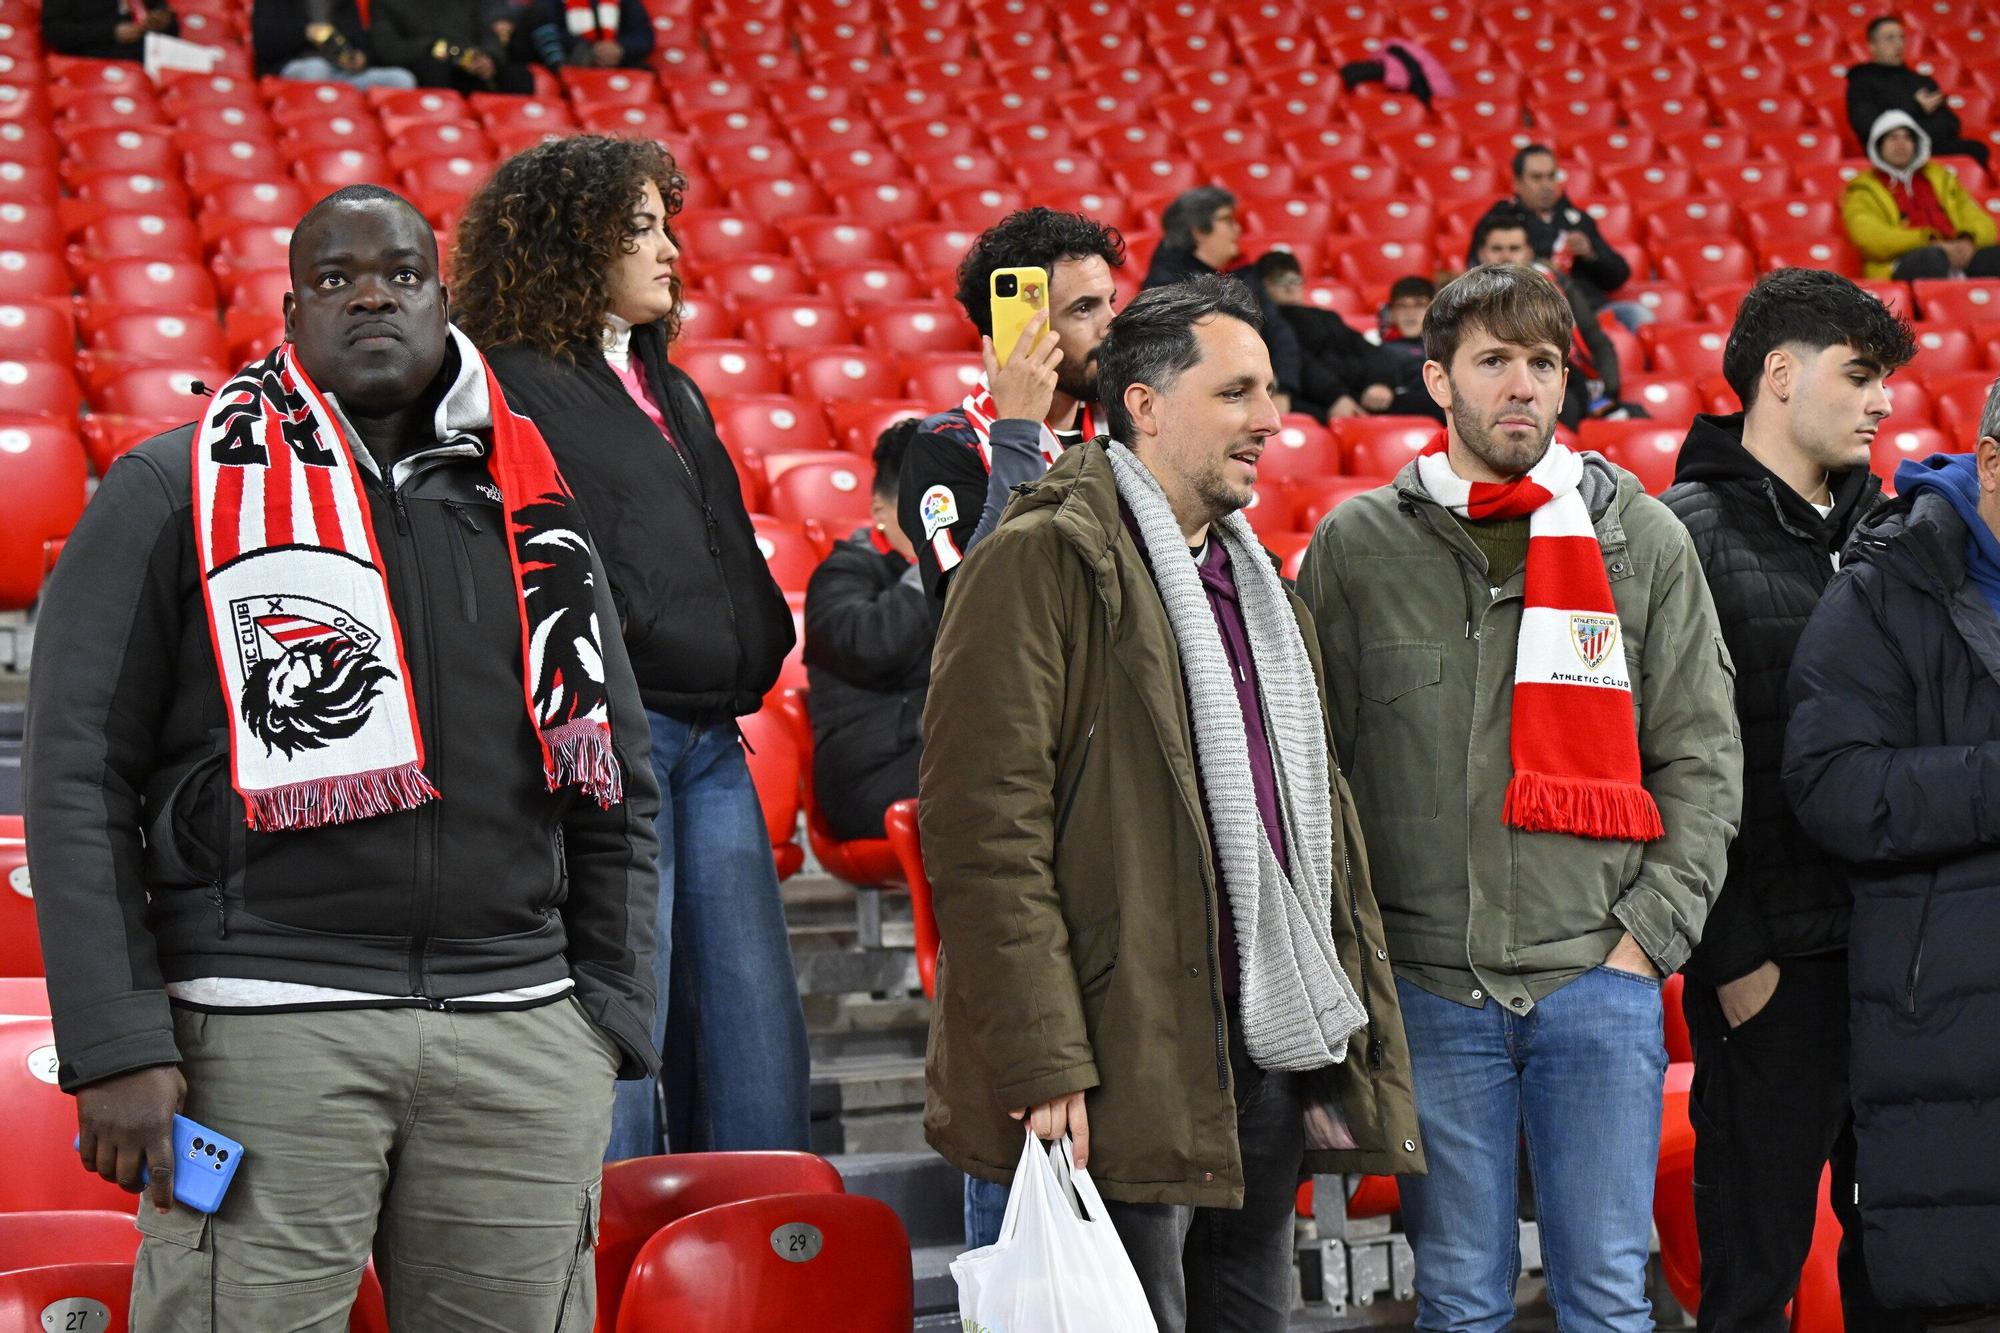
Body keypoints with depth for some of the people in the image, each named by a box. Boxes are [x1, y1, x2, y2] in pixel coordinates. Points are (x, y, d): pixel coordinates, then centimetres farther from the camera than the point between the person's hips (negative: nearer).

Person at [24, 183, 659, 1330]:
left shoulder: (530, 502, 15)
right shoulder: (175, 493, 3)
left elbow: (618, 787, 19)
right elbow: (80, 783, -2)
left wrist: (611, 1016, 11)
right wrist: (118, 1049, -9)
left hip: (522, 1039, 4)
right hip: (263, 1029, -3)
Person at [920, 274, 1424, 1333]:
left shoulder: (1253, 579, 20)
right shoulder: (1041, 563, -9)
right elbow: (986, 828, -16)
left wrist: (1348, 1034, 19)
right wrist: (1043, 1066, -21)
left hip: (1267, 1067, 9)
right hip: (1124, 1081, -8)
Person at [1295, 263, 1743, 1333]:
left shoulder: (1643, 541, 6)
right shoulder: (1355, 546, 4)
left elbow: (1702, 760, 6)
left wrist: (1650, 934, -3)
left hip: (1601, 977, 0)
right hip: (1428, 988, 0)